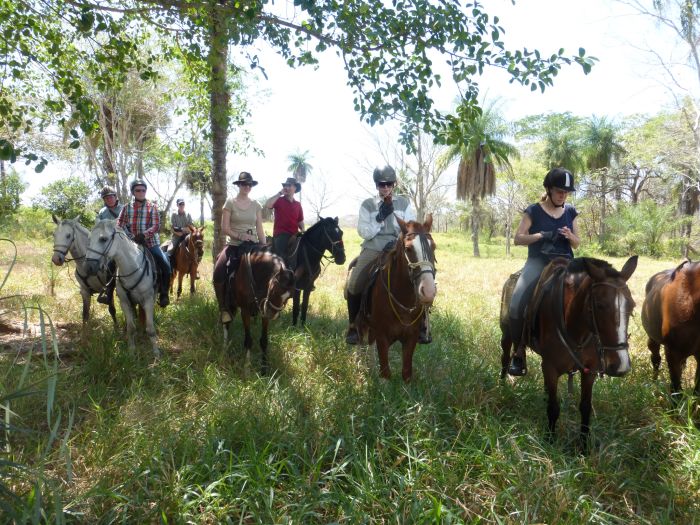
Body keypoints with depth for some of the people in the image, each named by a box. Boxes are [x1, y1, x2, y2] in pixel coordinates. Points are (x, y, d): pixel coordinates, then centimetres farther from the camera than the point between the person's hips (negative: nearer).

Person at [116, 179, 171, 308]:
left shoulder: (152, 207, 1)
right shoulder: (127, 208, 6)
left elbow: (156, 226, -7)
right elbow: (120, 225, -1)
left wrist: (143, 235, -23)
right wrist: (131, 237, -16)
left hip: (151, 243, -2)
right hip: (132, 243, 2)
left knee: (165, 266, -15)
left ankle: (164, 294, 0)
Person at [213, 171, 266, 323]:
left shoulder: (256, 205, 9)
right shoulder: (230, 203, 0)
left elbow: (260, 229, 8)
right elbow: (225, 229, -5)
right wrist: (239, 236, -19)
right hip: (234, 245, -3)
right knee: (218, 273, -25)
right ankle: (223, 308, -9)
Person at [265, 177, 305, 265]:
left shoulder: (298, 204, 15)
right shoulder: (278, 200, 3)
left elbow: (300, 221, 19)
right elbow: (267, 205, -18)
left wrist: (303, 230, -3)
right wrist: (280, 193, -12)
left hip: (294, 235, 5)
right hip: (280, 234, -4)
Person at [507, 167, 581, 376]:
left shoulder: (570, 212, 13)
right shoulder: (534, 211, 2)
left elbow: (577, 244, 15)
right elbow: (518, 238, -3)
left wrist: (570, 236, -9)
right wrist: (541, 235, -19)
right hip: (538, 261, -3)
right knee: (517, 304, -26)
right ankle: (519, 351, -11)